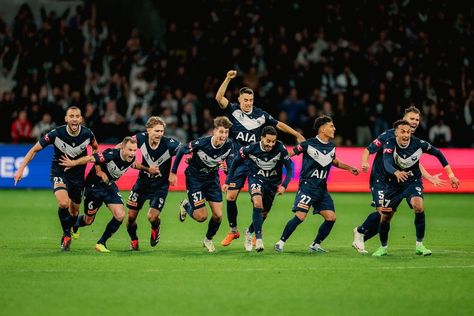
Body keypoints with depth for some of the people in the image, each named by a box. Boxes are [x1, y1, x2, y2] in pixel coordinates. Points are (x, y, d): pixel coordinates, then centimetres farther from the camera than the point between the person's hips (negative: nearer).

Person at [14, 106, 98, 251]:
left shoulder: (87, 134, -14)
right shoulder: (56, 134, -22)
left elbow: (96, 148, 10)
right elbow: (35, 149, -11)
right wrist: (21, 168, -17)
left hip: (78, 175, 3)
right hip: (59, 173, -3)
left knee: (74, 211, 12)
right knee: (63, 203, -28)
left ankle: (67, 235, 42)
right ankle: (66, 234, -4)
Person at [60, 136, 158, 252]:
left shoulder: (131, 158, -12)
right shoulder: (111, 155, -34)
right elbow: (90, 158, -35)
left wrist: (147, 169, 14)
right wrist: (73, 163, -44)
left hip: (110, 186, 5)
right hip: (94, 186, -5)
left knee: (120, 215, -13)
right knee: (88, 220, 9)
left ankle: (101, 243, 5)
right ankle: (73, 226, 46)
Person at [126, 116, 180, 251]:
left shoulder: (169, 144, -26)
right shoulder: (141, 138, -16)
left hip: (160, 186, -3)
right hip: (142, 183, 3)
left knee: (152, 217, -16)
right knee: (131, 216, 5)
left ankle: (155, 229, 22)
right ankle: (133, 241, 35)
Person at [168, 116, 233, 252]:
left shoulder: (228, 146, -18)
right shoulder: (201, 143, -30)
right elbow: (181, 150, -14)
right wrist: (173, 172, -9)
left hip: (212, 178, 4)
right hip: (195, 178, -4)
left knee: (218, 215, -5)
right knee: (201, 217, -8)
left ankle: (208, 240, 24)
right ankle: (186, 206, 26)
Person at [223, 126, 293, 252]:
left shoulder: (280, 148, -23)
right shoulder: (251, 149, -22)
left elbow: (289, 168, -14)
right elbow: (236, 162, -5)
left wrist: (284, 185, -27)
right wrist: (227, 182, -6)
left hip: (273, 182, 2)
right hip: (256, 179, -2)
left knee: (263, 213, 14)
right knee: (257, 203, -31)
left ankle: (249, 232, 43)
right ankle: (258, 238, -28)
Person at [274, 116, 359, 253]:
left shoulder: (331, 146, 10)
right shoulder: (309, 144, -10)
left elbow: (334, 161, 30)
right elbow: (289, 154, -2)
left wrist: (349, 168, 22)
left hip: (322, 189, 7)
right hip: (307, 186, -7)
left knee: (331, 217, -2)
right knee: (300, 216, -18)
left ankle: (315, 245, 12)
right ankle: (281, 242, -5)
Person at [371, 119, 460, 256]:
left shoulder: (418, 143, -18)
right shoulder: (390, 145, -23)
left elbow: (438, 153, -3)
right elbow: (387, 164, -40)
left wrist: (451, 175, -5)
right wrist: (397, 173, -63)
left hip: (413, 181, 0)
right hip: (395, 184, 1)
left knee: (418, 206, -29)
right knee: (385, 217, 2)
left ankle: (419, 245, -15)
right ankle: (383, 247, 30)